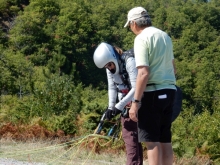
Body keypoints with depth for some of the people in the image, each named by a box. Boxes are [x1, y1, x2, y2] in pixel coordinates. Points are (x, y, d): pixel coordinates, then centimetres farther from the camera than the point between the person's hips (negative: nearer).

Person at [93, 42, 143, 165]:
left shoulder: (129, 62, -23)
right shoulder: (110, 68, 2)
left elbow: (136, 88, -26)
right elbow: (112, 88, 7)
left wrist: (120, 106, -26)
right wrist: (111, 107, -6)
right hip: (125, 104, 8)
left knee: (131, 135, -14)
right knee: (128, 135, 9)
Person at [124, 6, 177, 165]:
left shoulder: (142, 38, -10)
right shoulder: (165, 36, 14)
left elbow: (143, 73, -19)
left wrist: (135, 102, -18)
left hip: (153, 92, -8)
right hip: (169, 90, 8)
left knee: (151, 140, -5)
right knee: (165, 139, 10)